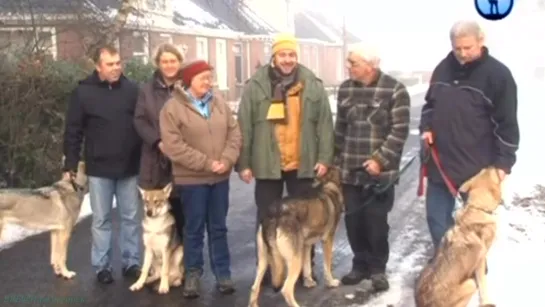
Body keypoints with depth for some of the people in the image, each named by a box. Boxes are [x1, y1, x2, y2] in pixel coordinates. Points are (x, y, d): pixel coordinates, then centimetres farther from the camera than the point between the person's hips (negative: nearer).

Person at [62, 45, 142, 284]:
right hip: (99, 168, -2)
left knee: (132, 217, 8)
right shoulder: (83, 92, -3)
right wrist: (70, 164, -5)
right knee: (101, 219, 7)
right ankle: (102, 266, 17)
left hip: (130, 167, 2)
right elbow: (73, 131, -1)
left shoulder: (132, 89, 2)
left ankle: (131, 262, 20)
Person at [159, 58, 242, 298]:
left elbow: (234, 133, 4)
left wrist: (227, 160, -12)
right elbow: (173, 146, -16)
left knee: (219, 228, 12)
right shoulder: (172, 107, -9)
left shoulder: (219, 103, 6)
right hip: (191, 179, -4)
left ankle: (223, 273, 22)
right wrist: (206, 163, -17)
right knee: (194, 229, 7)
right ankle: (192, 274, 21)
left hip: (220, 177, 4)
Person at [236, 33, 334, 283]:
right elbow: (244, 127, -2)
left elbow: (325, 124, 2)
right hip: (267, 165, -1)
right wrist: (243, 163, -4)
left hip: (303, 164, 1)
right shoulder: (256, 85, -3)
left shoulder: (313, 84, 1)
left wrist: (325, 158, -3)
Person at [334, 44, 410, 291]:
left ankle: (378, 268, 16)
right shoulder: (345, 89, 8)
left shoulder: (394, 90, -8)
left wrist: (380, 159, -17)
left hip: (379, 170, -5)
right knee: (353, 219, 8)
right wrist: (337, 160, 13)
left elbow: (400, 130, -11)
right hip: (350, 169, 5)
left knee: (376, 220, 0)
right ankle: (360, 264, 24)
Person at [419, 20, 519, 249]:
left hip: (477, 166, -5)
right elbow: (430, 104, 20)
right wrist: (426, 127, 2)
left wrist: (503, 162, -12)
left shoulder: (497, 74, -11)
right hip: (440, 161, 6)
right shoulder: (443, 69, 6)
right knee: (436, 217, 13)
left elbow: (507, 123, -10)